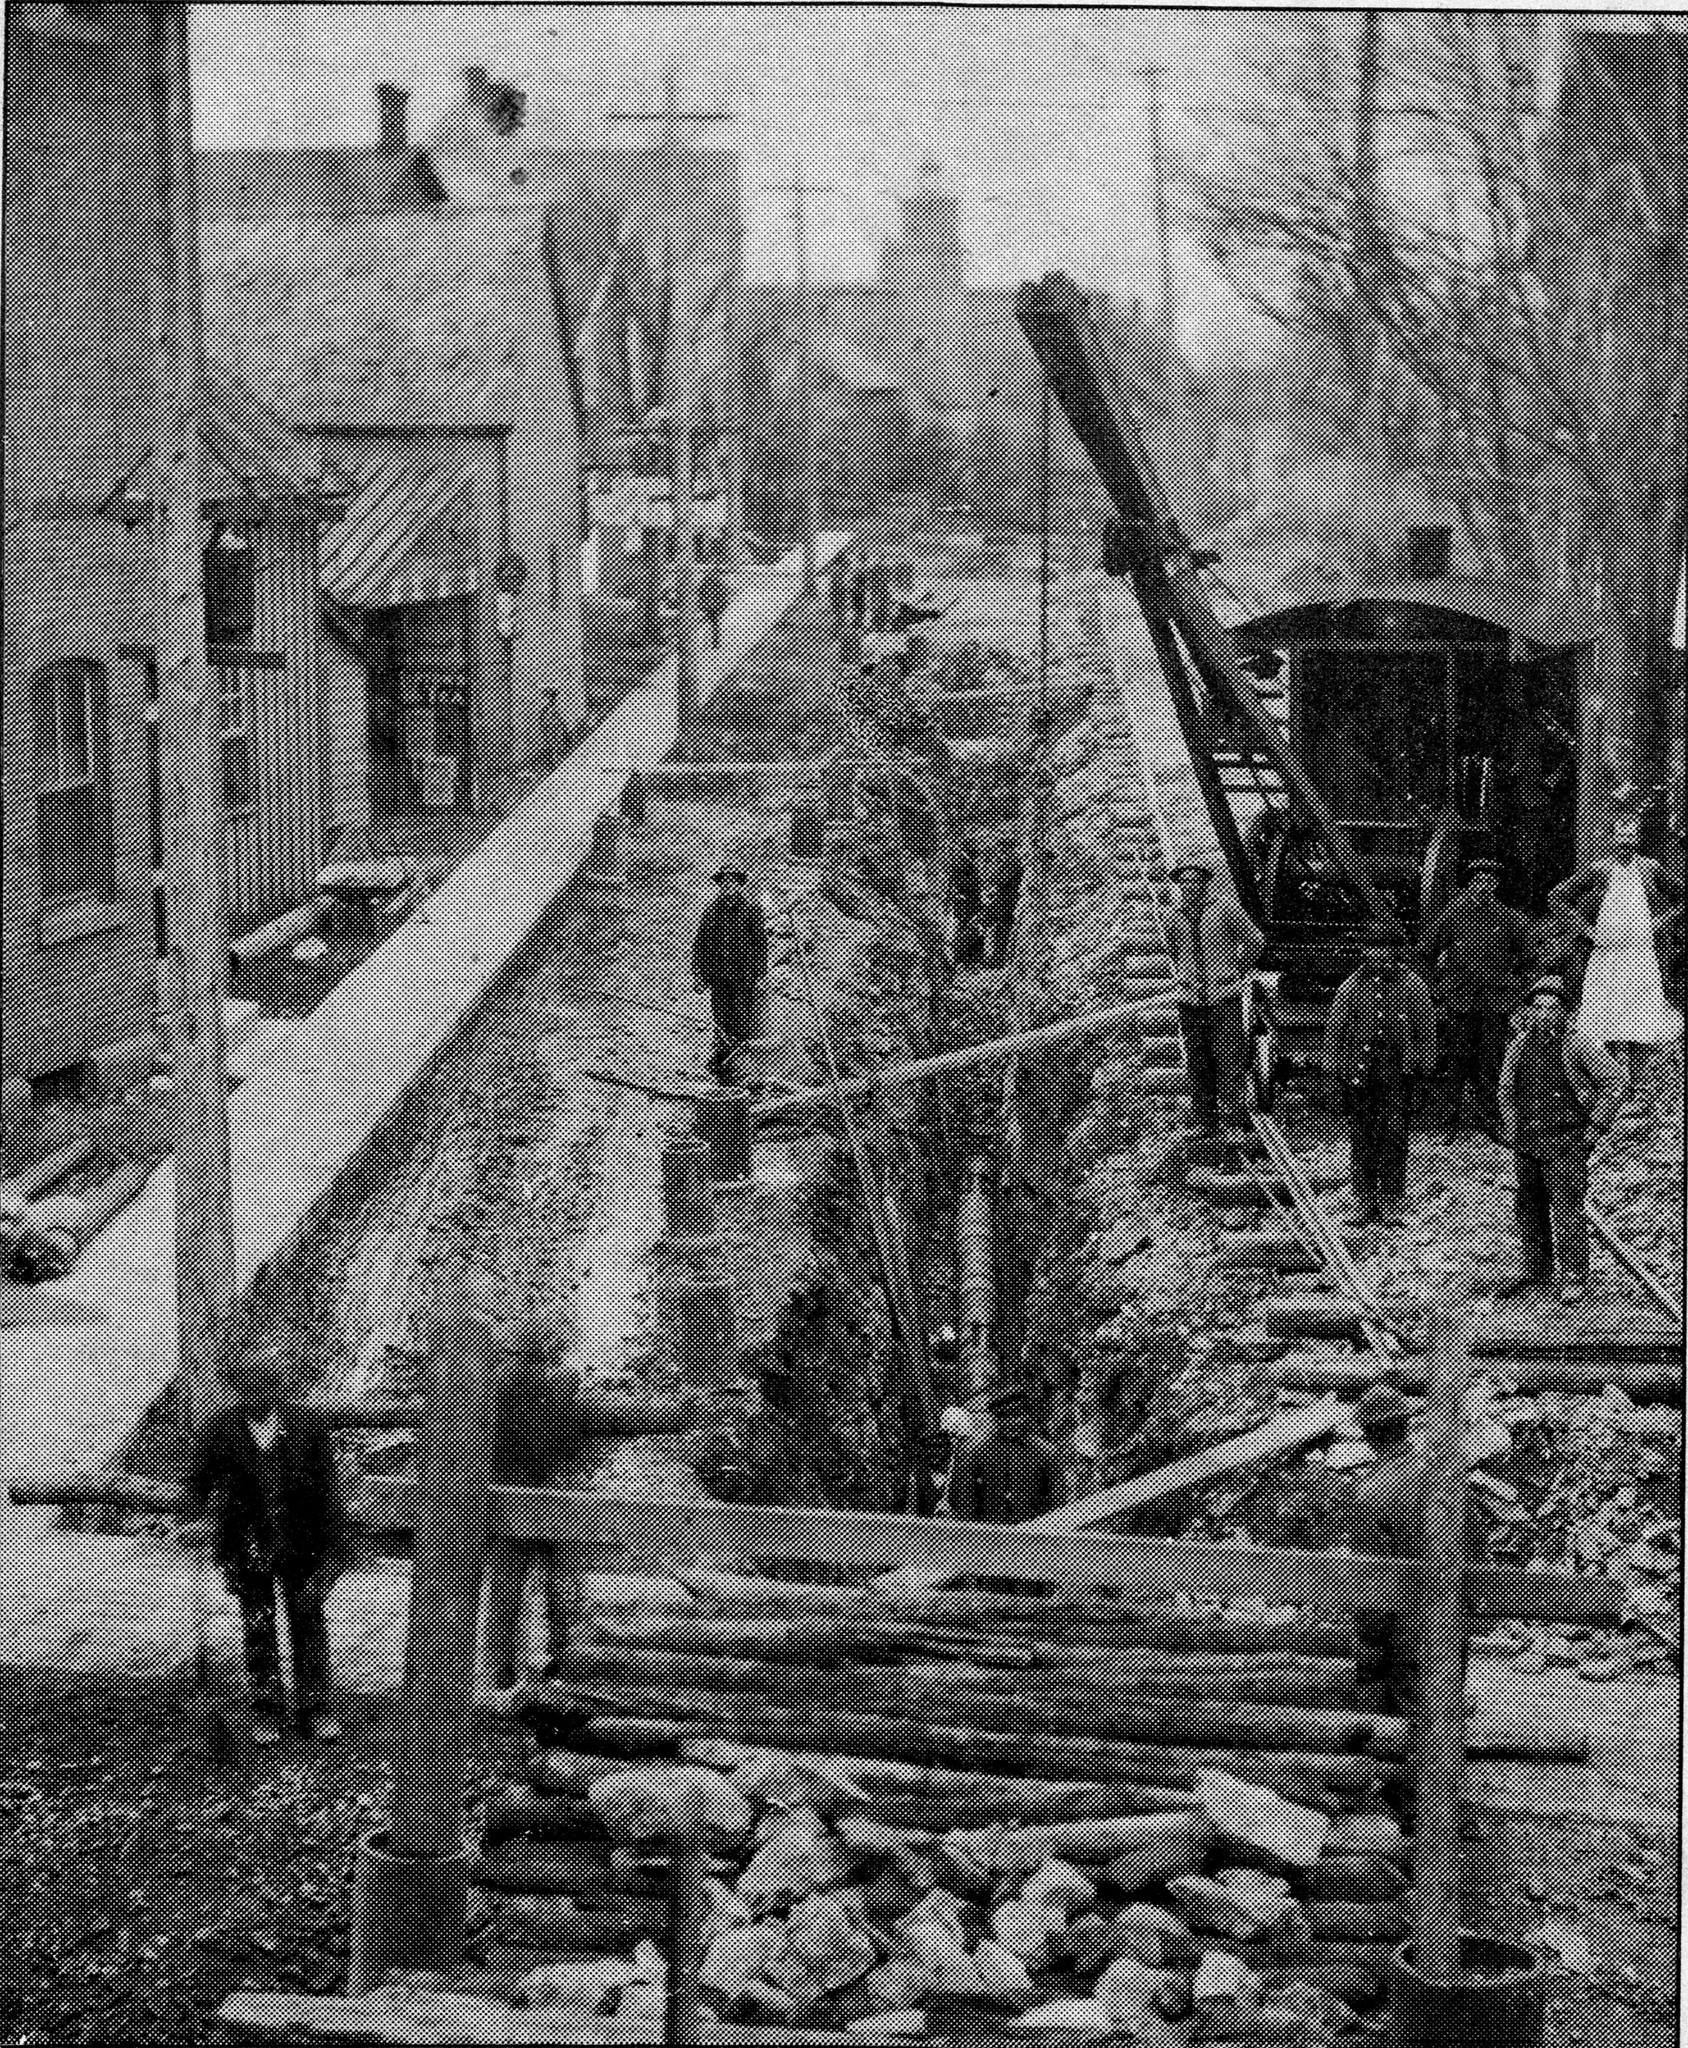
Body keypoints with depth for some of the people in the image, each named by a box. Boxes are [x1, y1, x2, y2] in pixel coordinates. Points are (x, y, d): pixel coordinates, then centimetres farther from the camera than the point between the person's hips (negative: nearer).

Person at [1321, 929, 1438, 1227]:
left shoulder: (1411, 986, 3)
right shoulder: (1352, 986, 5)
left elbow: (1427, 1028, 7)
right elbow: (1333, 1029, 8)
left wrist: (1420, 1067, 4)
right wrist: (1334, 1069, 4)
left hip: (1398, 1073, -1)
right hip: (1360, 1072, 1)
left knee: (1395, 1137, -2)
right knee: (1362, 1138, 3)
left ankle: (1392, 1202, 5)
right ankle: (1364, 1200, 10)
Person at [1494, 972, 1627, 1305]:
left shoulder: (1577, 1044, -10)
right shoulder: (1520, 1044, 7)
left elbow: (1616, 1078, -7)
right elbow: (1506, 1088, 22)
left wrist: (1597, 1126, -7)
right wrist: (1509, 1127, 14)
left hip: (1566, 1142, -6)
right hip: (1528, 1141, 6)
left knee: (1566, 1210, -7)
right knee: (1529, 1208, 12)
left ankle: (1575, 1278, 2)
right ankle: (1535, 1269, 26)